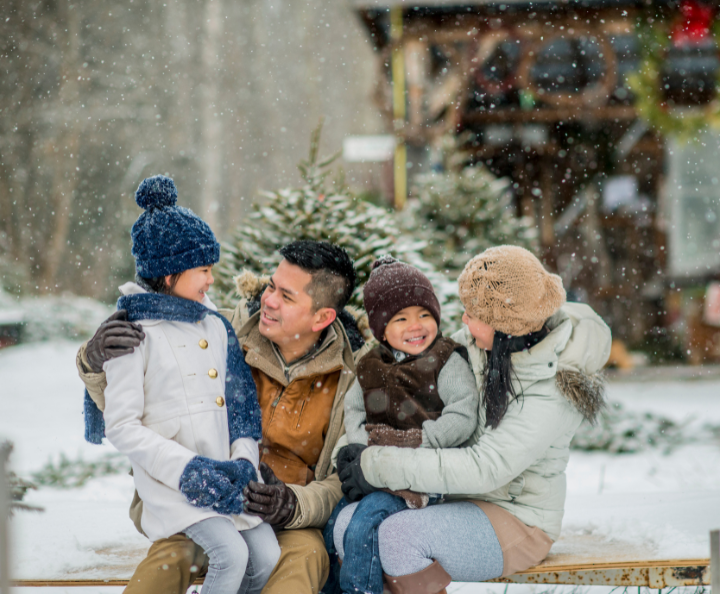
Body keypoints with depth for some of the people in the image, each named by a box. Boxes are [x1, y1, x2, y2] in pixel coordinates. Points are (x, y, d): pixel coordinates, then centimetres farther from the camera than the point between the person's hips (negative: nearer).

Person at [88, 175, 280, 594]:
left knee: (267, 553, -6)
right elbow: (121, 425, -11)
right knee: (230, 553, -22)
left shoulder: (215, 326, 12)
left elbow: (241, 399, 12)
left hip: (224, 476, 6)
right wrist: (187, 469, -19)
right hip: (172, 481, -6)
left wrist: (243, 459, -6)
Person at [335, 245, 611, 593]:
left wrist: (381, 467, -28)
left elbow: (483, 469, -30)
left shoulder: (550, 395, -24)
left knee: (399, 535, -29)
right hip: (465, 504, 7)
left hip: (515, 522, -7)